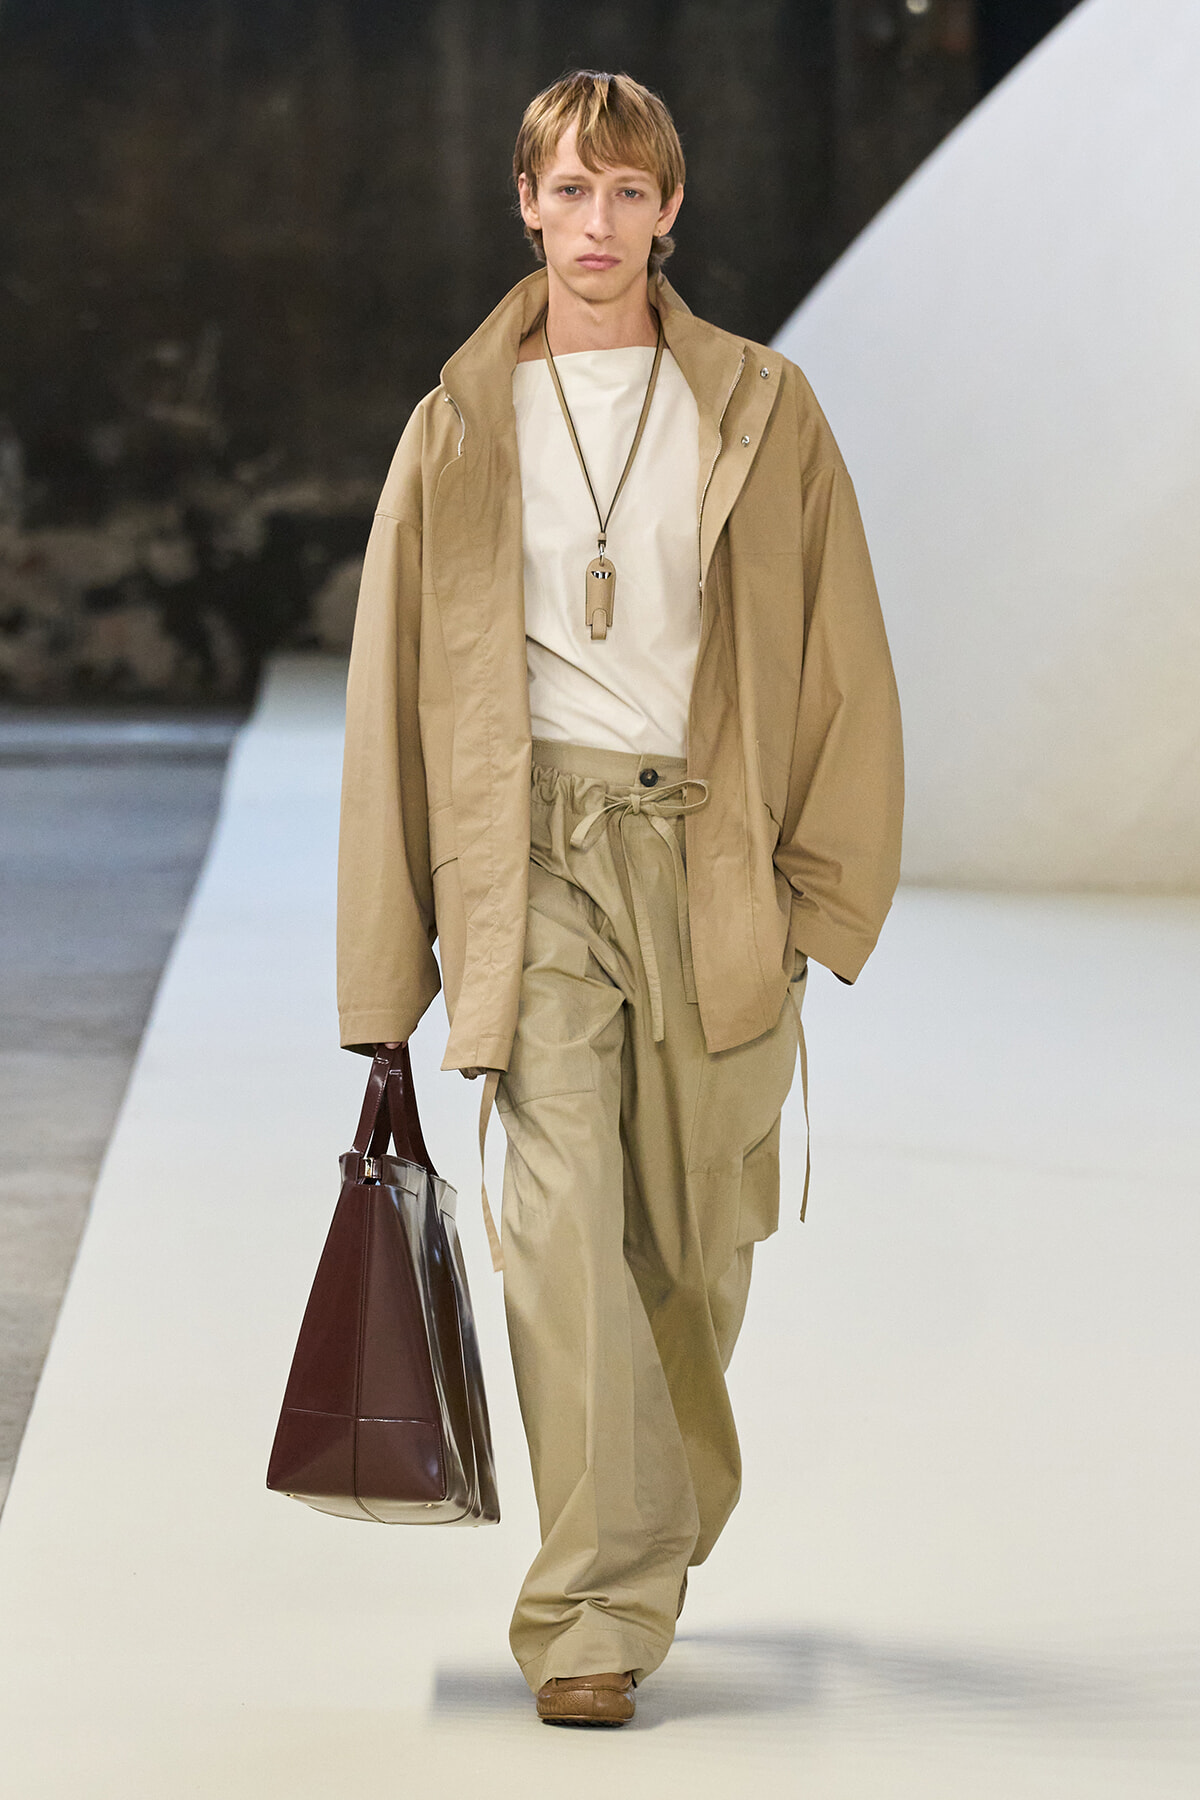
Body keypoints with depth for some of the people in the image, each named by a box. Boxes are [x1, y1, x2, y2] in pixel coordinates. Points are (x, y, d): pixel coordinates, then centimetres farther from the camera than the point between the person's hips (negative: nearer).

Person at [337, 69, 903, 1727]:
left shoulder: (761, 412, 8)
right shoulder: (460, 427, 8)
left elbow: (842, 660, 9)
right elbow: (392, 691, 9)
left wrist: (823, 888, -1)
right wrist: (386, 969, 5)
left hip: (714, 854, 1)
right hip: (535, 849, -1)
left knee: (699, 1237, 7)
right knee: (563, 1218, -14)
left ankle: (661, 1525, 33)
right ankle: (601, 1612, -14)